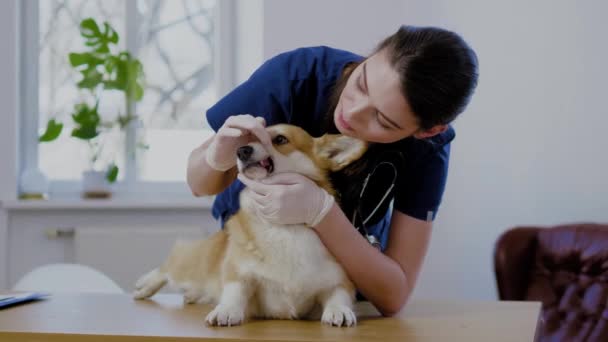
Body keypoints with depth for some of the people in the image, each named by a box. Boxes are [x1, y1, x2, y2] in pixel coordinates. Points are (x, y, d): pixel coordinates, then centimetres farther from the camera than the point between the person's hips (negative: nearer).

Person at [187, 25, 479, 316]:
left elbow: (393, 296, -31)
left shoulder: (427, 149, -28)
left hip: (352, 257, 0)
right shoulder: (296, 74, -30)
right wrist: (218, 158, -40)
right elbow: (200, 185, -17)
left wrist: (321, 211, -43)